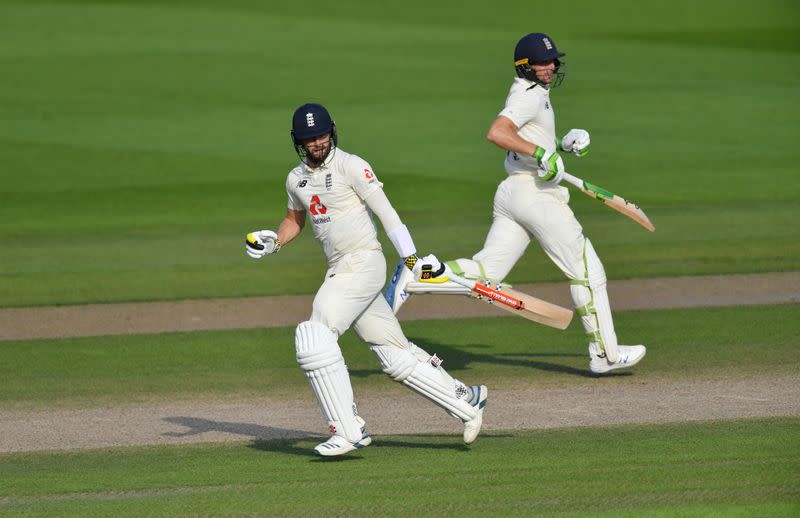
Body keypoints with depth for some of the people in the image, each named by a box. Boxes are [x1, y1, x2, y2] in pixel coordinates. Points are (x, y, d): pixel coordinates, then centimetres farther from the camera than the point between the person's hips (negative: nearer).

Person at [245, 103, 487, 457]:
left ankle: (346, 430, -19)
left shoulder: (351, 166, -8)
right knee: (395, 354, 7)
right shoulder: (296, 179, 14)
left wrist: (411, 260, -19)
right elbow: (295, 219, 31)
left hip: (364, 263, -7)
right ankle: (465, 400, 18)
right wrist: (272, 243, 10)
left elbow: (385, 212, -12)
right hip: (339, 271, 7)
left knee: (316, 334, -19)